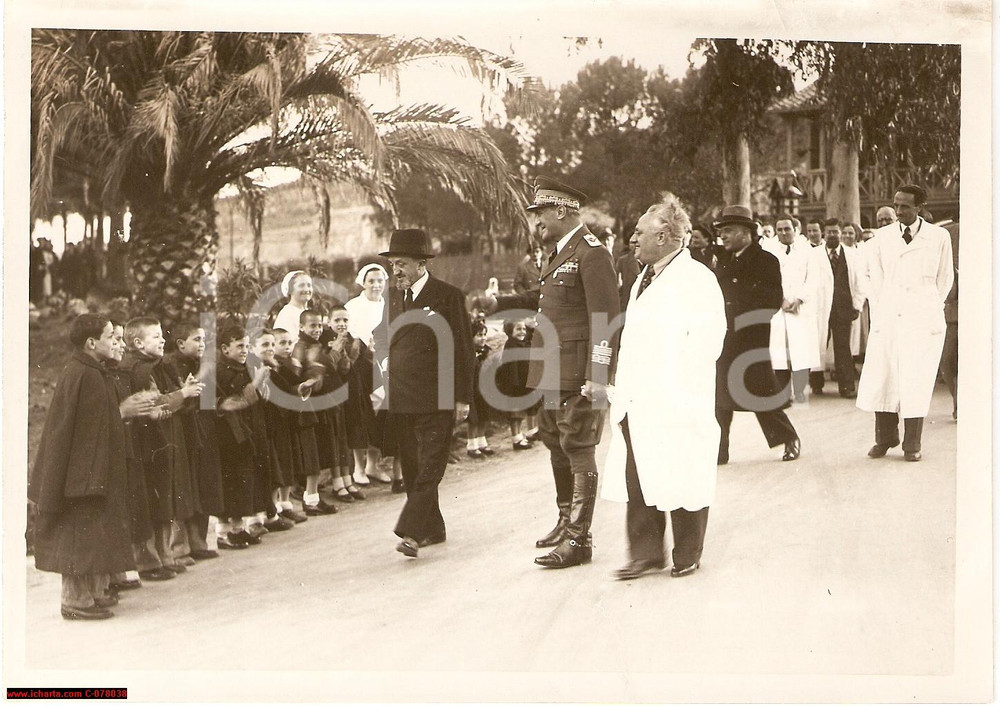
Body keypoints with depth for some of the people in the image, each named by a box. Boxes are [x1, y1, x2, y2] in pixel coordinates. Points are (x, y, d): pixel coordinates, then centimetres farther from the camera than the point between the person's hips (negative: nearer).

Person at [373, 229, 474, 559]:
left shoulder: (448, 296, -4)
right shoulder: (394, 297, 14)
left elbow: (463, 349, -5)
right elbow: (381, 335, 29)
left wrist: (462, 398, -7)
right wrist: (384, 358, 9)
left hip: (437, 400, -7)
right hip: (401, 399, 7)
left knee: (429, 467, -10)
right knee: (412, 467, 10)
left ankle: (410, 532, -15)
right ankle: (432, 529, 20)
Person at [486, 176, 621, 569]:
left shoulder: (591, 254, -14)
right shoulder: (560, 253, 15)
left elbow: (606, 319, -19)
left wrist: (597, 377, -23)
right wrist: (501, 303, 35)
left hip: (578, 375, -10)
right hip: (553, 373, 10)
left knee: (578, 451, -4)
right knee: (557, 447, 18)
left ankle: (579, 540, 1)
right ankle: (566, 522, 31)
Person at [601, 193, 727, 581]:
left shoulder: (697, 279, -9)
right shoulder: (644, 280, 19)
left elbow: (707, 340, -16)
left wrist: (678, 390, -17)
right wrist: (622, 389, 15)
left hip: (676, 407, -8)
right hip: (636, 404, 8)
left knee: (681, 483, 2)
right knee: (636, 480, 6)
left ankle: (687, 557, 14)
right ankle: (646, 552, 15)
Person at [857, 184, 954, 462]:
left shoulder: (939, 237, 4)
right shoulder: (882, 237, 9)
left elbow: (945, 278, 12)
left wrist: (930, 309, 9)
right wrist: (879, 313, 7)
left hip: (923, 321, -2)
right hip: (887, 318, 2)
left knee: (916, 381, -2)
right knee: (882, 378, -1)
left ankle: (912, 444, 6)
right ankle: (884, 439, 12)